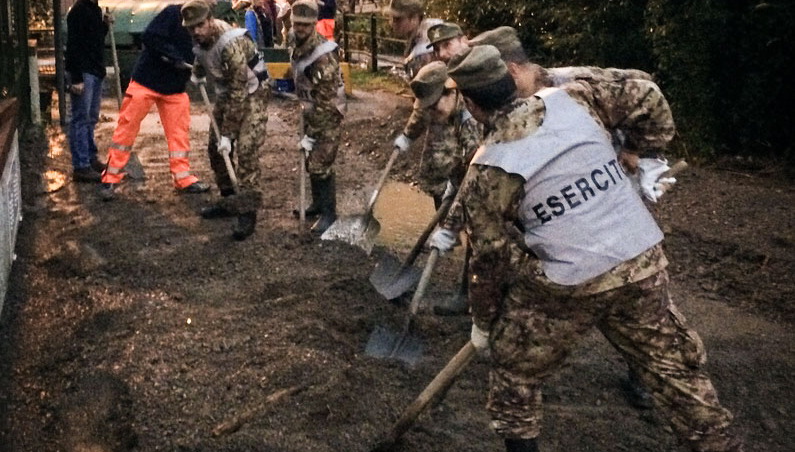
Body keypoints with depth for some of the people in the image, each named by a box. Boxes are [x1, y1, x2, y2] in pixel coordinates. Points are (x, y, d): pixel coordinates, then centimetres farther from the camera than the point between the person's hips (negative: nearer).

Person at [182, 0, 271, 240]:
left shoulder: (231, 44, -32)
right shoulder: (201, 38, -8)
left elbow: (239, 93, -32)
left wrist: (228, 133, -29)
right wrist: (197, 74, 6)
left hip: (251, 93, -8)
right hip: (226, 92, 9)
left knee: (246, 151, -19)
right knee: (215, 148, 9)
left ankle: (248, 212, -15)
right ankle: (229, 200, 24)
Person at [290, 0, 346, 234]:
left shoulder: (323, 58, -29)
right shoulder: (300, 46, -2)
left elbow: (325, 103, -27)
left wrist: (311, 136, -23)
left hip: (327, 114, -9)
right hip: (310, 109, 9)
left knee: (320, 165, -9)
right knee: (311, 161, 17)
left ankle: (328, 214, 4)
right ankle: (318, 203, 33)